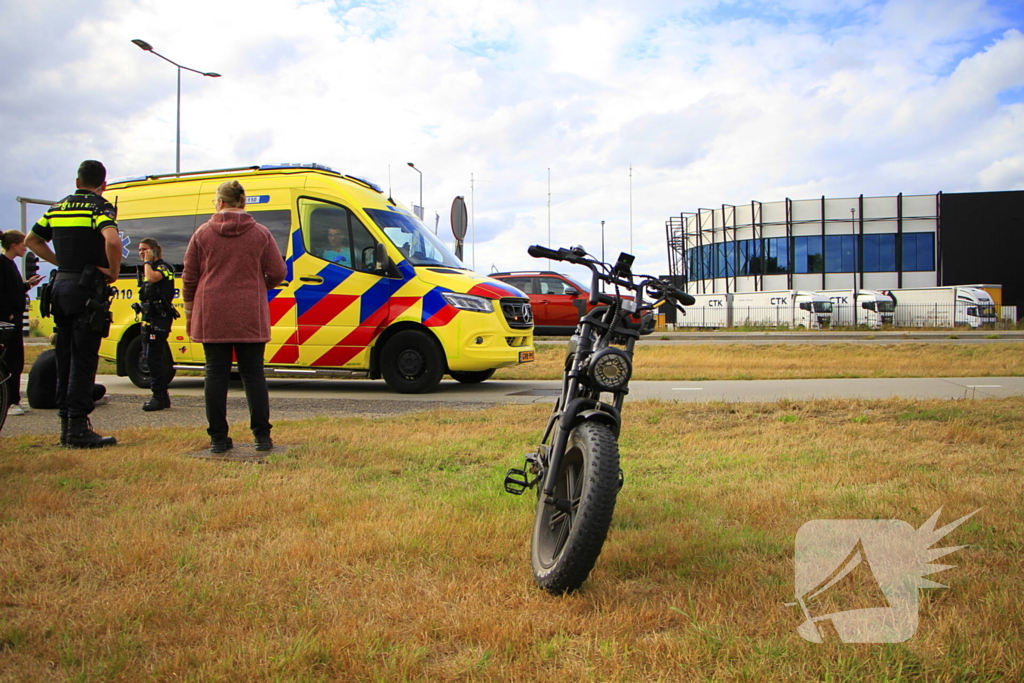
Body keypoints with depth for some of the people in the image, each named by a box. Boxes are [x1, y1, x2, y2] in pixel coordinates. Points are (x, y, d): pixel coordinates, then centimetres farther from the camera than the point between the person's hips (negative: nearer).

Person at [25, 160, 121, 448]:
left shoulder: (59, 207, 15)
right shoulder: (99, 207, -8)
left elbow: (32, 240, 24)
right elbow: (112, 240, -27)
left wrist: (62, 262, 17)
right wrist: (114, 271, -13)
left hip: (61, 286, 7)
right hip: (87, 289, -7)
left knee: (65, 357, 12)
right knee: (83, 359, -5)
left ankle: (66, 423, 17)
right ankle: (78, 427, -5)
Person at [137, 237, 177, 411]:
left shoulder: (163, 266, -6)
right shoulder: (148, 268, 21)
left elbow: (152, 278, -27)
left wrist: (148, 261, -14)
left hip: (159, 317, -10)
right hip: (148, 317, 10)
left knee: (153, 357, -13)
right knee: (150, 357, 9)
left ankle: (159, 396, -11)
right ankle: (162, 396, 15)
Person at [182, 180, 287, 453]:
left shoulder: (203, 233, 2)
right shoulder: (260, 234, 1)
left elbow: (189, 277, 5)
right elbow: (277, 273, 1)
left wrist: (189, 313, 17)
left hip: (211, 316, 0)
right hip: (250, 317, 0)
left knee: (216, 374, 5)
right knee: (252, 373, 5)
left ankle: (218, 438, 7)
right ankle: (262, 436, 5)